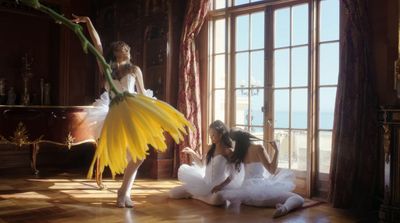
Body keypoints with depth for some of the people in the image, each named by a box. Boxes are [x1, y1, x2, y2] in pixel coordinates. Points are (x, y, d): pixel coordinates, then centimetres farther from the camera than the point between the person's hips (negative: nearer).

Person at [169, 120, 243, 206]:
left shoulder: (228, 151, -9)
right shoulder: (210, 148, 8)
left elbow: (232, 174, -10)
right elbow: (202, 164, 21)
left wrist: (220, 186, -22)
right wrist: (192, 153, 8)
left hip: (218, 186, -5)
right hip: (205, 183, 6)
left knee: (216, 200, -44)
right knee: (173, 193, -1)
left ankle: (195, 195, -14)